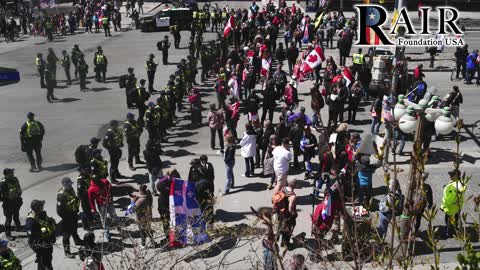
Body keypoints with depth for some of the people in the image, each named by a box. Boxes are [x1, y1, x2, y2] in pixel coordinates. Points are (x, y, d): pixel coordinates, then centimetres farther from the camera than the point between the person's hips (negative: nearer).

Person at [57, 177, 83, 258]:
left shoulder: (71, 190, -2)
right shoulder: (61, 195, -28)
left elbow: (76, 199, 17)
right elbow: (59, 210, -26)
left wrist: (76, 210, 16)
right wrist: (66, 218, -20)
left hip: (73, 214, 8)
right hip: (67, 218, -8)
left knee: (74, 230, 30)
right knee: (67, 234, 3)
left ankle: (77, 241, 53)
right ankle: (67, 251, 14)